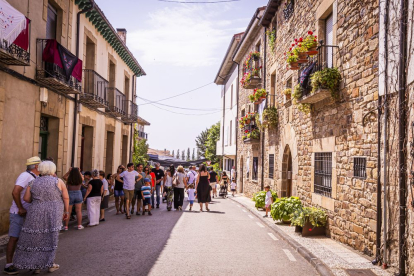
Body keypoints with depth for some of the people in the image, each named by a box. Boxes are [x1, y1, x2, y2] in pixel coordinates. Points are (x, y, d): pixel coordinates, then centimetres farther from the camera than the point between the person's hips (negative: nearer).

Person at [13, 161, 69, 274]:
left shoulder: (34, 182, 5)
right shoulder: (58, 181, -2)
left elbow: (26, 198, 4)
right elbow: (66, 197, -4)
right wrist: (66, 211, 6)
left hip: (37, 215, 2)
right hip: (53, 215, -2)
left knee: (35, 238, 11)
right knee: (50, 239, 8)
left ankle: (36, 266, 14)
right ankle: (50, 265, 12)